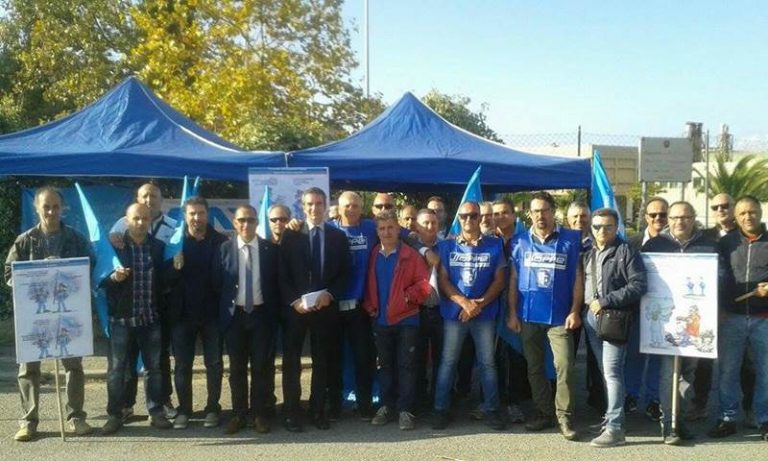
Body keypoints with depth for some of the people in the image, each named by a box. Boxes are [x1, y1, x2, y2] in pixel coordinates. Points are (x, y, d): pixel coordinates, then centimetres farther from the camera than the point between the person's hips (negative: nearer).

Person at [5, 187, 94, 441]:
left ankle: (75, 417, 10)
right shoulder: (25, 241, 2)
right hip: (32, 311, 0)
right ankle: (28, 420, 11)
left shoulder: (76, 239, 3)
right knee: (28, 367, 2)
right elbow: (10, 273, 2)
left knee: (73, 364, 1)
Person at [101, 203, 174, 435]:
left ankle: (156, 412, 20)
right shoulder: (114, 245, -1)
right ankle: (114, 415, 14)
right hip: (122, 318, -2)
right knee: (117, 368, 4)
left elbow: (165, 280, 10)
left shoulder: (158, 247, 7)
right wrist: (113, 277, -22)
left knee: (155, 367, 9)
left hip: (151, 318, 2)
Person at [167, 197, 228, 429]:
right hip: (182, 312, 1)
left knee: (214, 363, 9)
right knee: (182, 365, 9)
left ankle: (213, 408, 21)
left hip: (212, 312, 0)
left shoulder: (220, 241, -1)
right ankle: (184, 409, 21)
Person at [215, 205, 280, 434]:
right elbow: (217, 282, 1)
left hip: (261, 314, 0)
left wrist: (274, 312, -2)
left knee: (261, 366, 4)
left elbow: (277, 282, 3)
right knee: (237, 367, 7)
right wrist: (223, 310, -4)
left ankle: (259, 414, 14)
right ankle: (239, 414, 17)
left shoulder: (270, 249, 1)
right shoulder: (225, 248, 1)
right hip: (234, 315, 1)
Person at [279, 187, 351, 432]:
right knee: (291, 360, 2)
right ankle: (291, 411, 10)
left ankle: (318, 410, 16)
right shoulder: (290, 235, 3)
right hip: (295, 307, -1)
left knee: (322, 360, 8)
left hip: (325, 307, 1)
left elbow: (345, 272, 4)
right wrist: (294, 300, -12)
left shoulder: (338, 236, 6)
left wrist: (330, 294, -11)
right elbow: (282, 273, -1)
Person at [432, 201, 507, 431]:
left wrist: (479, 304, -11)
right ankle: (441, 409, 13)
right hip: (454, 313, 0)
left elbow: (499, 280, 1)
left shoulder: (494, 245, 4)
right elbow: (442, 280, -1)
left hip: (485, 314, 0)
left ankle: (491, 409, 16)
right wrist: (464, 303, -14)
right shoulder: (447, 246, 4)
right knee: (448, 361, 4)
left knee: (487, 362, 6)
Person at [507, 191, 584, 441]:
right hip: (528, 316, 3)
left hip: (559, 316, -2)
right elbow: (513, 279, 5)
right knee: (534, 367, 11)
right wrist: (512, 313, 0)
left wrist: (575, 311, -6)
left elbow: (577, 278, 1)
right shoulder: (520, 242, 5)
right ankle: (544, 412, 23)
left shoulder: (570, 240, 0)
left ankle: (564, 417, 3)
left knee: (564, 366, -8)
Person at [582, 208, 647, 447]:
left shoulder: (626, 252, -5)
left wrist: (606, 301, -16)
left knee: (611, 371, -10)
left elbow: (639, 285, -13)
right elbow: (580, 283, 22)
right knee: (604, 371, 14)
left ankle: (615, 427, -8)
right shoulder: (587, 253, 15)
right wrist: (587, 305, 4)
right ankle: (613, 415, 26)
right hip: (590, 316, 6)